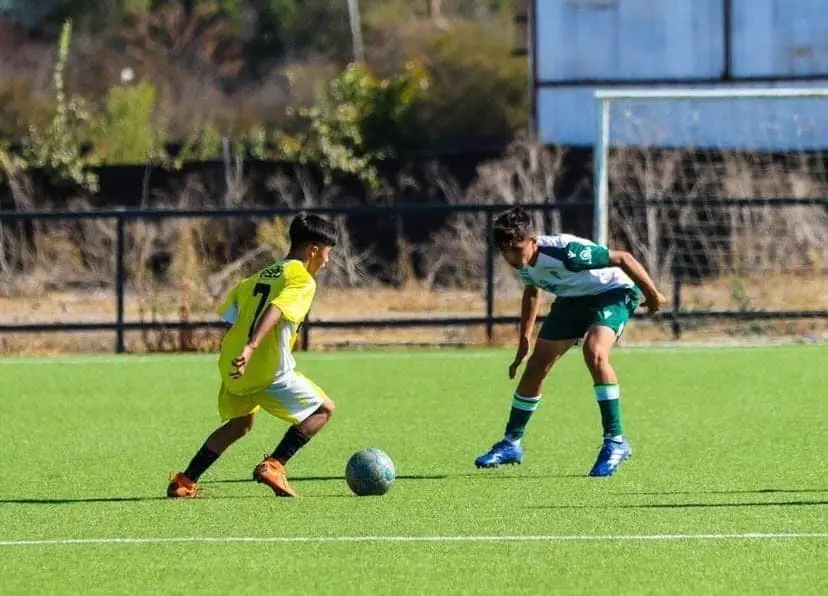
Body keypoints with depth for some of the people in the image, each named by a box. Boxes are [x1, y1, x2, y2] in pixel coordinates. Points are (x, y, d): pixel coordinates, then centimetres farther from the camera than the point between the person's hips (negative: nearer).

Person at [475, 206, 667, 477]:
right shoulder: (522, 262, -13)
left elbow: (622, 258, -28)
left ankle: (615, 442, -25)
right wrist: (524, 340, 15)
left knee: (594, 351, -33)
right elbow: (532, 291, 12)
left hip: (612, 292, -8)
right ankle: (511, 444, 22)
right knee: (536, 366, 5)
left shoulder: (565, 252, -37)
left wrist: (652, 294, -20)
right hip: (572, 299, 8)